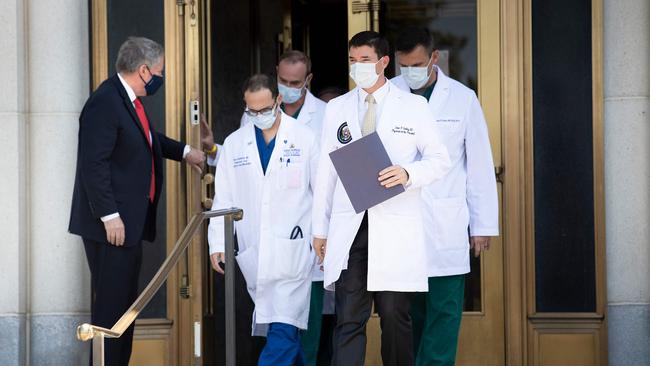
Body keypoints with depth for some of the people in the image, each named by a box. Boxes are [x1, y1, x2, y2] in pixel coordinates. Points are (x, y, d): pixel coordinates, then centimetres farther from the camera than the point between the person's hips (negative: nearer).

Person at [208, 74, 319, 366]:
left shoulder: (305, 139, 1)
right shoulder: (234, 143, 10)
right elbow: (223, 199, 9)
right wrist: (218, 244, 0)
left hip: (292, 251, -3)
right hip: (252, 253, 3)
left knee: (282, 330, -12)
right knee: (284, 330, 8)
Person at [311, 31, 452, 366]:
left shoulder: (413, 106, 6)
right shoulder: (336, 108, 13)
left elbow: (440, 160, 4)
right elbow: (326, 171, 14)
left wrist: (408, 174, -17)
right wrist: (320, 229, 11)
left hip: (395, 228, -2)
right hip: (349, 228, 2)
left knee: (395, 318, 3)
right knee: (348, 319, -5)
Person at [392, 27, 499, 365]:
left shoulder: (462, 98, 2)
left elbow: (480, 165, 4)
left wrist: (484, 224, 3)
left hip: (445, 225, -1)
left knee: (444, 310, -3)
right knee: (410, 311, 5)